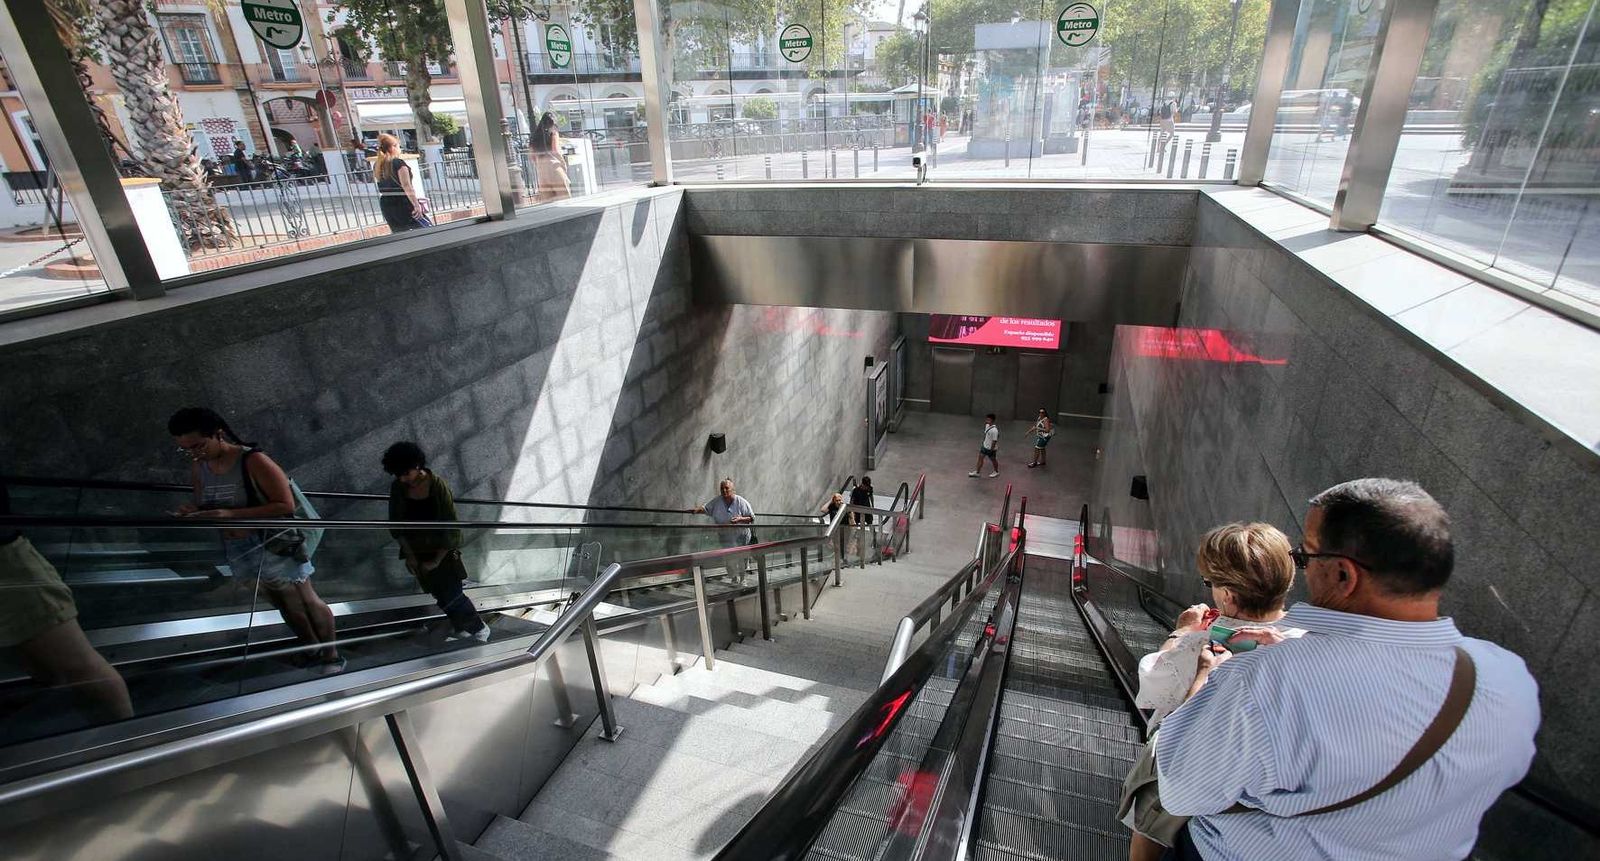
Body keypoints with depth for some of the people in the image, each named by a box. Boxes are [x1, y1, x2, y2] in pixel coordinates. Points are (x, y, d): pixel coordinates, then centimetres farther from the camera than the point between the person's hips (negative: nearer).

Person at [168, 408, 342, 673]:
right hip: (239, 550, 7)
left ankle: (332, 655, 15)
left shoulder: (253, 461, -21)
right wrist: (193, 513, -10)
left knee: (306, 599, 4)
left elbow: (286, 505, -24)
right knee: (282, 602, 17)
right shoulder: (198, 468, 1)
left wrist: (232, 514, -29)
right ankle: (313, 649, 31)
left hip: (275, 544, -7)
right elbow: (206, 507, 14)